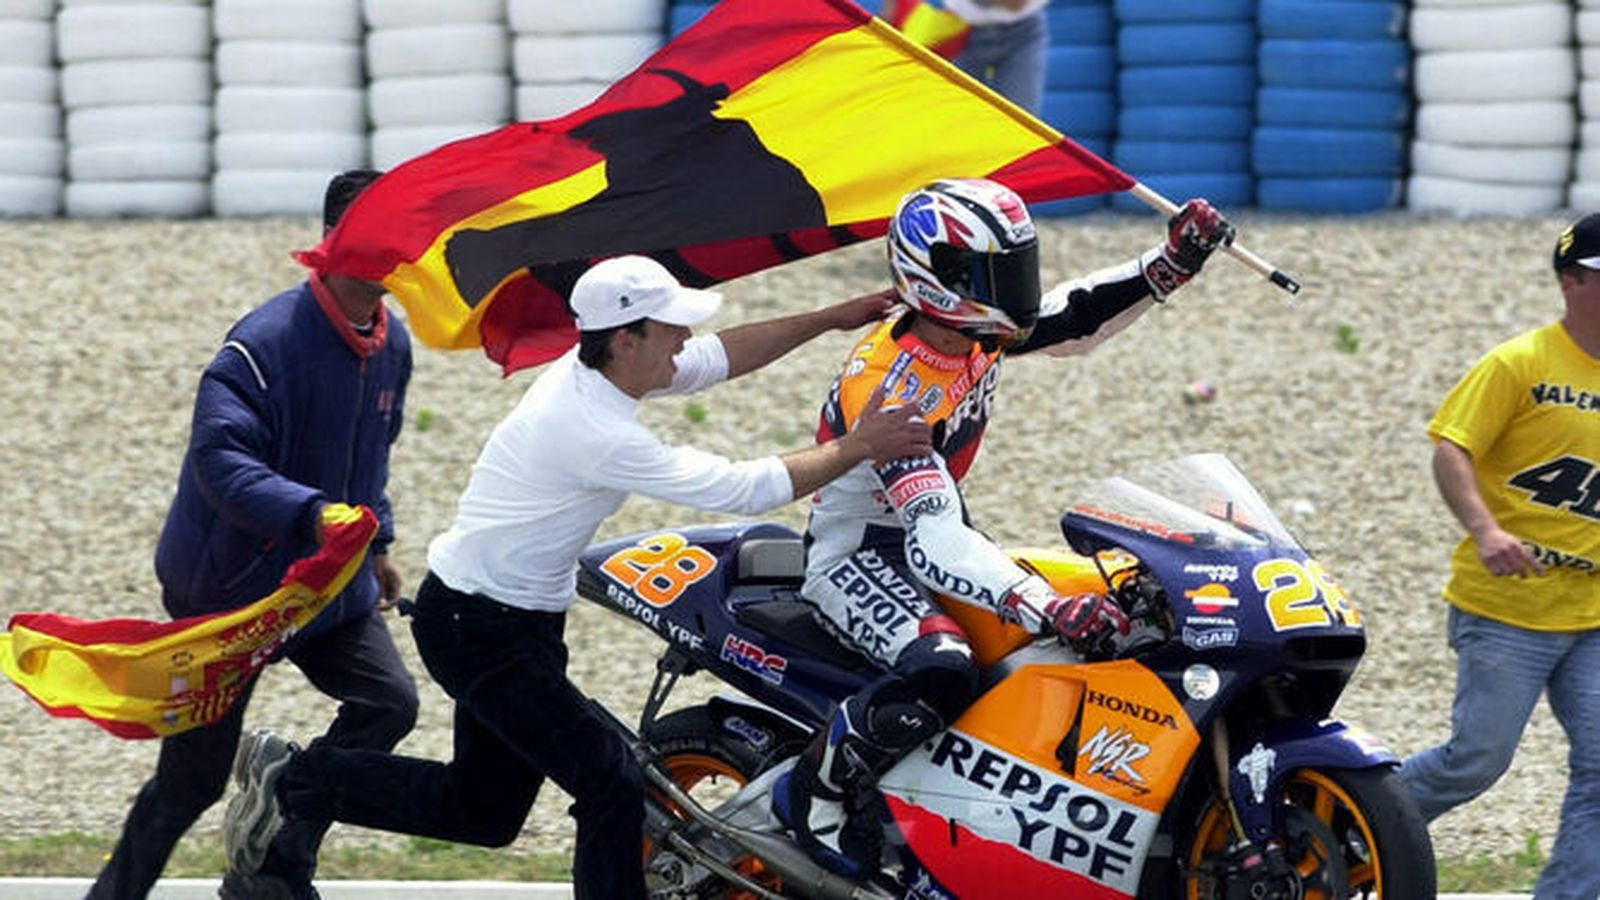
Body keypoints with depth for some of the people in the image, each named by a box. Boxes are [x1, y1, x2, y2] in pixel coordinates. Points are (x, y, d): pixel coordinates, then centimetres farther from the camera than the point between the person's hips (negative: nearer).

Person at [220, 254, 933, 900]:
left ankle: (296, 781, 25)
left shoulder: (585, 369, -2)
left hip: (509, 622, 10)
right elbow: (742, 488, -26)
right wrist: (853, 450, -18)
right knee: (612, 786, -11)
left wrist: (828, 320, 7)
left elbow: (719, 357, 12)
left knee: (485, 812, 19)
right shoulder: (600, 435, -28)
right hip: (481, 629, -10)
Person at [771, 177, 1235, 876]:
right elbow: (932, 543, -40)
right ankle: (816, 794, -14)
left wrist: (1171, 265, -2)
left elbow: (1077, 318, 14)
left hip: (934, 531, 9)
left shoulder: (973, 333, -6)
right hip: (856, 551, -9)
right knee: (939, 670, -37)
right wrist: (1047, 608, -51)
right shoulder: (894, 386, -32)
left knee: (1091, 632, 7)